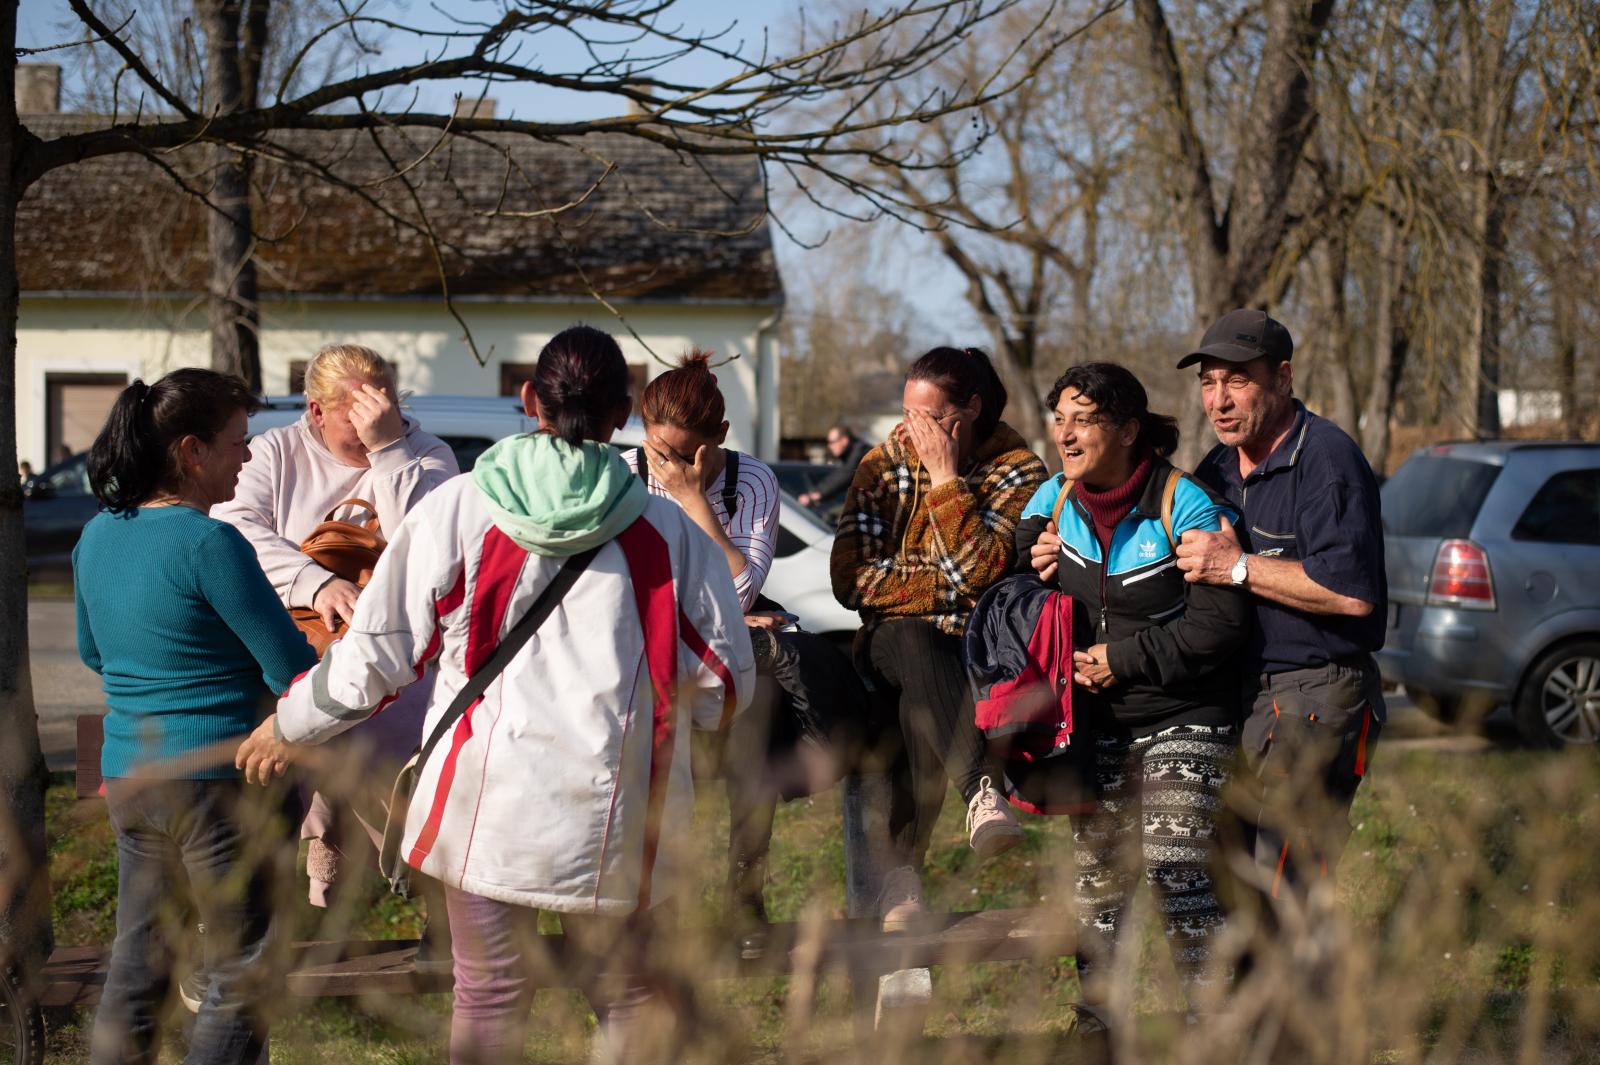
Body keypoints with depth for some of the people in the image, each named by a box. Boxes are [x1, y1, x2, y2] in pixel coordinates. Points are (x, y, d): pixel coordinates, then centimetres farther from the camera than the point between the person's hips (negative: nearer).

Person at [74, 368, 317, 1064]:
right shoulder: (208, 543, -17)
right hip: (214, 778, -8)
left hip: (124, 777, 8)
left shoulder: (97, 536, 7)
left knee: (135, 968, 16)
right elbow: (292, 669, -13)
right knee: (242, 971, 3)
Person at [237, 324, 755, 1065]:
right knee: (622, 992, 16)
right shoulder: (666, 530, -1)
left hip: (485, 803, 0)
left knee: (490, 996, 13)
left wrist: (288, 725, 16)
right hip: (612, 810, 0)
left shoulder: (457, 511, -3)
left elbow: (376, 652, 0)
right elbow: (723, 683, 3)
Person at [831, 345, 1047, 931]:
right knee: (912, 641, -36)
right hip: (898, 642, 1)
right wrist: (950, 586, -10)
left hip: (980, 643, -1)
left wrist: (946, 477, -15)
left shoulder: (1016, 469, -1)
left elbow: (981, 570, -17)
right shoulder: (884, 464, 5)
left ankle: (902, 866, -34)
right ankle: (982, 787, -51)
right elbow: (851, 579, -4)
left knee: (918, 703, -35)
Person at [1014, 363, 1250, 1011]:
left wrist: (1124, 659, -17)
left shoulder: (1184, 506, -14)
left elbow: (1222, 623, -18)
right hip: (1094, 725, 6)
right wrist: (1034, 575, -3)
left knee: (1174, 876, -14)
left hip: (1180, 721, -5)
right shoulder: (1052, 500, 5)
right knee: (1094, 879, 8)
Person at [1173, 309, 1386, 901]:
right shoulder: (1217, 469, 15)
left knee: (1278, 893, -12)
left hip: (1316, 702, -9)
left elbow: (1352, 591, -24)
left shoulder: (1326, 460, -13)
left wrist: (1239, 567, -19)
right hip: (1238, 697, 9)